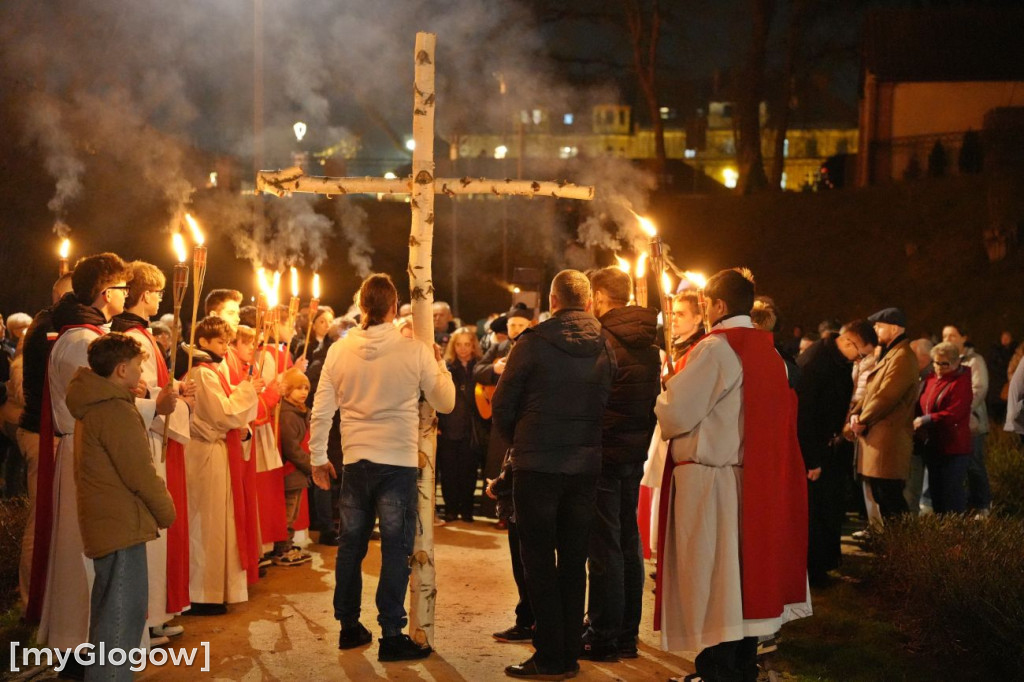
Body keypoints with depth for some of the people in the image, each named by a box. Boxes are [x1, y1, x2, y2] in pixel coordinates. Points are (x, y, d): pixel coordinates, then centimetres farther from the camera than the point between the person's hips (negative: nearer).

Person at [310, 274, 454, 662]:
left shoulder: (339, 350, -2)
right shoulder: (415, 351, -9)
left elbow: (321, 411, 1)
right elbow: (446, 403, 0)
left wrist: (318, 458, 13)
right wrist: (440, 364, 15)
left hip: (355, 461, 3)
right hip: (399, 461, -3)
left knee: (350, 546, 15)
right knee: (396, 549, 3)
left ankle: (349, 627, 25)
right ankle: (391, 635, 4)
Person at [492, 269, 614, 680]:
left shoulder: (533, 343, -8)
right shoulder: (605, 346, 2)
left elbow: (503, 404, -3)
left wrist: (517, 444, 14)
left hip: (537, 465, -4)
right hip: (587, 467, 4)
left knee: (539, 563, 3)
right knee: (574, 561, 12)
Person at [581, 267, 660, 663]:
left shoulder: (600, 339, -15)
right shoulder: (648, 341, 8)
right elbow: (655, 396, 12)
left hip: (603, 453, -8)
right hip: (636, 452, 8)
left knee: (604, 545, -2)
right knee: (629, 543, 13)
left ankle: (603, 637, 3)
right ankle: (627, 634, 20)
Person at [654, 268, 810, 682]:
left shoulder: (714, 349, -14)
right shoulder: (770, 353, 9)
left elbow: (676, 415, -17)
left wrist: (666, 393, 6)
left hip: (708, 478, -8)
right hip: (755, 480, 8)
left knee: (711, 583, -1)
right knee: (742, 577, 14)